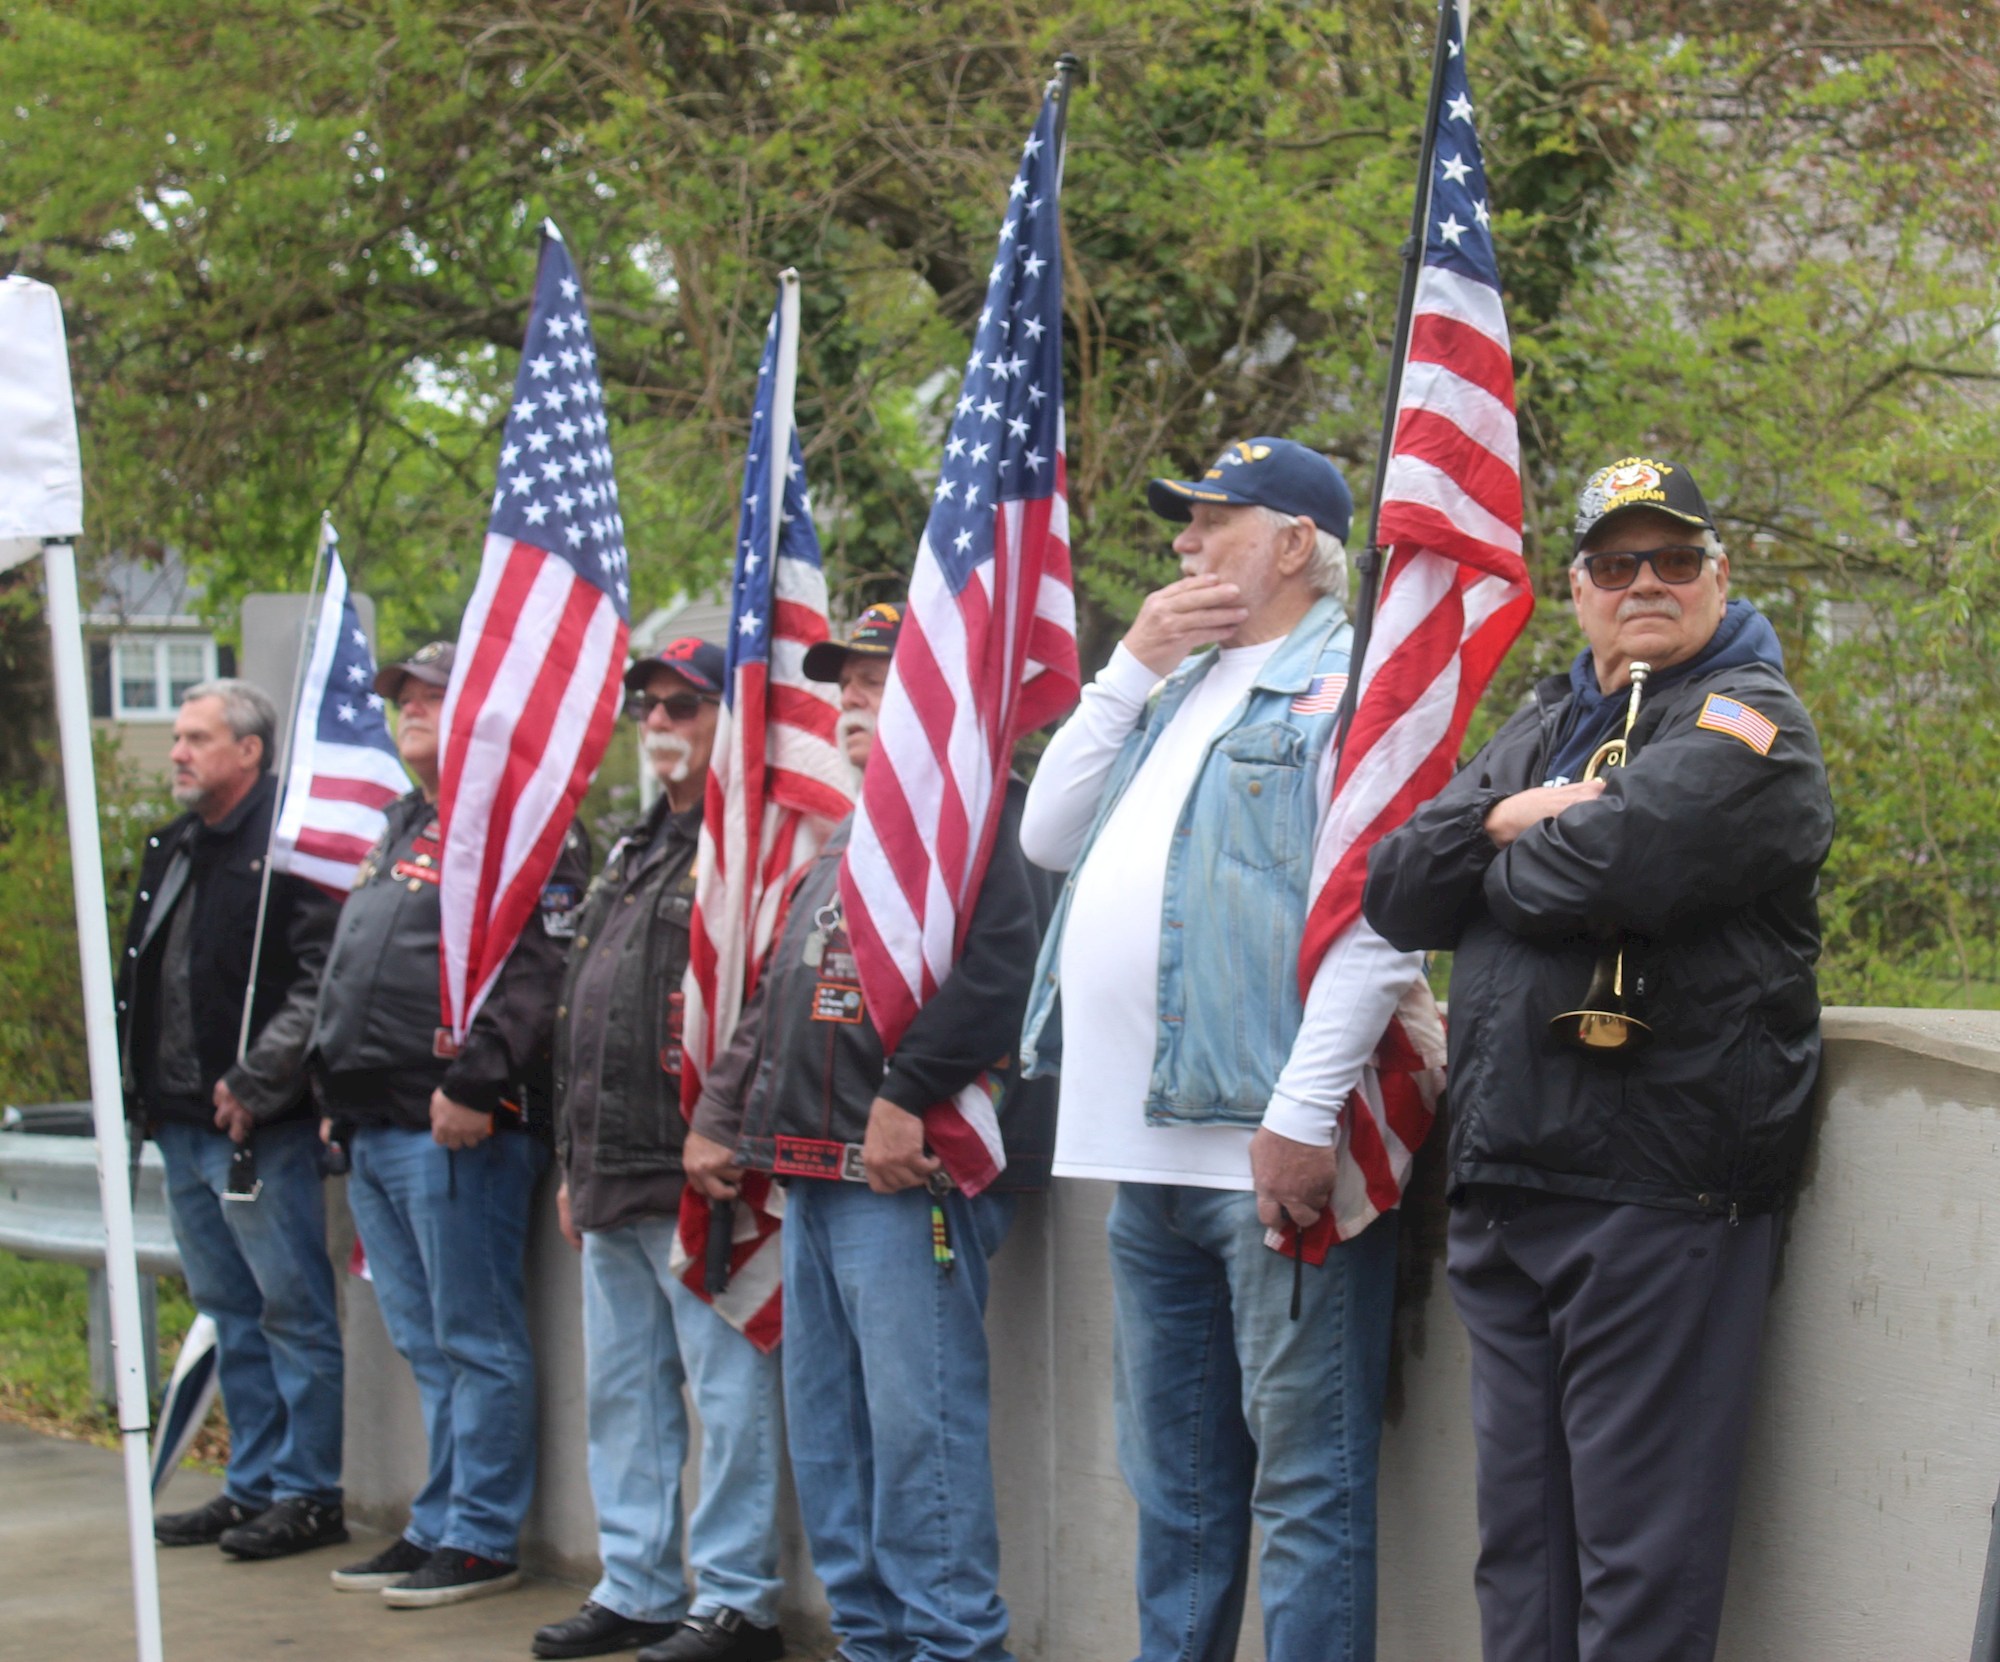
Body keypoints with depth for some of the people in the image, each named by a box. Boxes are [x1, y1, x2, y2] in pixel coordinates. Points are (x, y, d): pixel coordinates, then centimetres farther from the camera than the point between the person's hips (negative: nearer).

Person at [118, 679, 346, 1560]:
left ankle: (308, 1493, 5)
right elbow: (142, 981, 22)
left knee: (293, 1309, -2)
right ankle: (253, 1485, 21)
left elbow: (324, 978, -17)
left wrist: (256, 1082, -19)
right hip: (182, 1122, 9)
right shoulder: (172, 849, 16)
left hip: (260, 1125, -9)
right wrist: (140, 1087, 12)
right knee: (229, 1312, 14)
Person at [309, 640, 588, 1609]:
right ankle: (438, 1526, 19)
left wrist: (473, 1082, -25)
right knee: (425, 1346, 13)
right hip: (375, 1129, 10)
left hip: (456, 1128, -10)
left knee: (473, 1341, -4)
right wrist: (338, 1092, 22)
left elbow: (538, 972, -19)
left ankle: (480, 1538, 0)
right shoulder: (402, 829, 23)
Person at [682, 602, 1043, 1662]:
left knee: (917, 1426, -11)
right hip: (811, 1176, 10)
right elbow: (775, 999, 30)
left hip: (908, 1177, -10)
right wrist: (719, 1118, 22)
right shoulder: (839, 846, 25)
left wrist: (905, 1098, -23)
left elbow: (997, 970, -21)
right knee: (827, 1431, 11)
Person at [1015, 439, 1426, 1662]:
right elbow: (1050, 836, 18)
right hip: (1153, 1151, 9)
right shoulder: (1181, 690, 22)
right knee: (1177, 1481, 16)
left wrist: (1304, 1114, -23)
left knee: (1305, 1480, -5)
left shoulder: (1352, 682, -7)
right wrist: (1132, 671, 8)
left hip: (1271, 1149, -9)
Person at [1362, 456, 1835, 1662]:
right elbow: (1395, 892, 12)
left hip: (1657, 1197, -8)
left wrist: (1496, 858, 0)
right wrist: (1508, 820, -7)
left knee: (1639, 1560, -6)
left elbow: (1617, 862, -21)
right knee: (1521, 1536, 11)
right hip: (1505, 1189, 8)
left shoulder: (1750, 723, -3)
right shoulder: (1545, 728, 22)